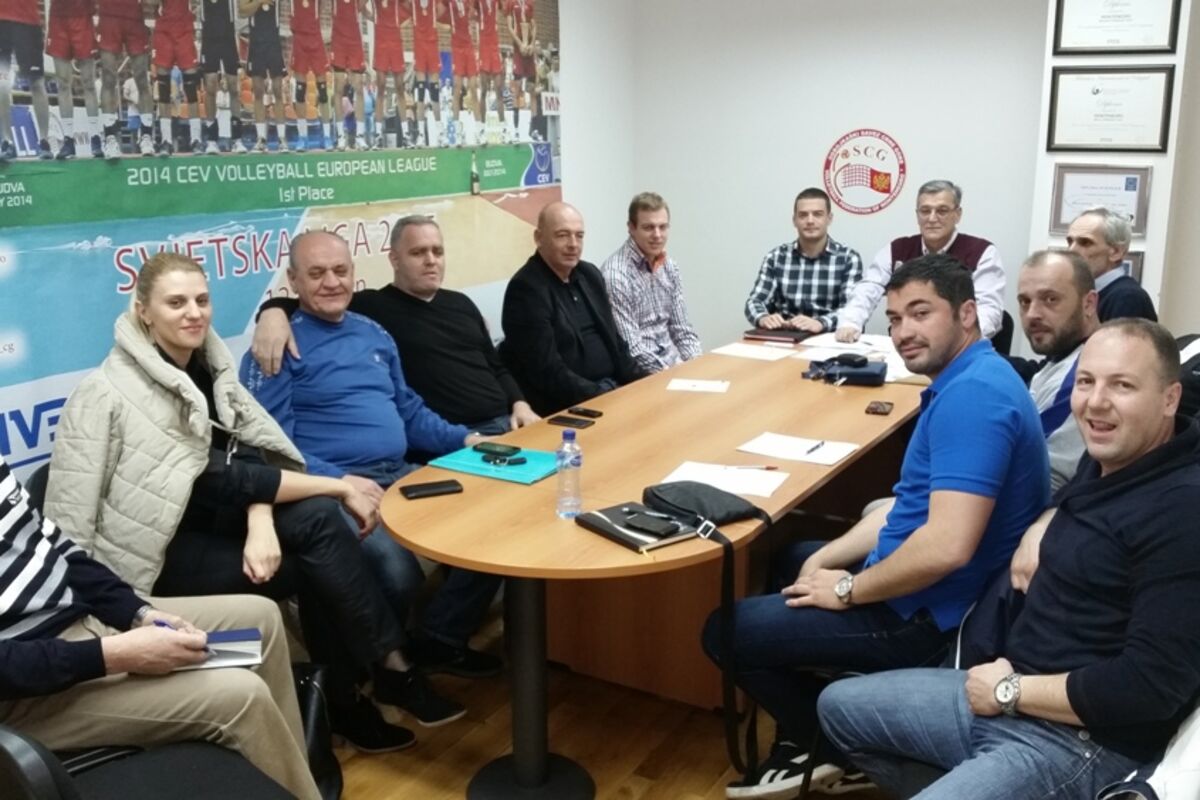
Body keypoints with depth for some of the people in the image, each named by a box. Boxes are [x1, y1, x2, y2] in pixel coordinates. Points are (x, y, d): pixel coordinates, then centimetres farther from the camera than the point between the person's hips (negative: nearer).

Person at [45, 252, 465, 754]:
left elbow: (246, 453, -6)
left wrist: (261, 520, -28)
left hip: (204, 519, 6)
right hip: (154, 550, -6)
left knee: (316, 517, -23)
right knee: (318, 561, -21)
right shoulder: (115, 393, -19)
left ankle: (343, 696, -15)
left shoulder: (205, 364, 3)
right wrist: (339, 486, -23)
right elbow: (214, 476, -23)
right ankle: (392, 671, -6)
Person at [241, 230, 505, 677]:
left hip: (403, 476, 7)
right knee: (398, 572, -31)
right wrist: (340, 480, -23)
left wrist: (461, 439, 8)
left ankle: (441, 639, 8)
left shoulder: (374, 334, 19)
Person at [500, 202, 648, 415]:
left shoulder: (590, 274, 11)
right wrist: (604, 399, -22)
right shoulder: (526, 289, -13)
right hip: (565, 404, -8)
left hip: (612, 385, 8)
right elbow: (548, 371, -18)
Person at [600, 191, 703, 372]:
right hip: (639, 373, -7)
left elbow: (682, 330, 12)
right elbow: (631, 349, -18)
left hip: (674, 362, 7)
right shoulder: (615, 274, -16)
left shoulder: (669, 266, 7)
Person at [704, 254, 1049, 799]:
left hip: (927, 616, -11)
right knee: (792, 560, 30)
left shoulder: (971, 394, -25)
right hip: (923, 592, 11)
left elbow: (946, 546, -34)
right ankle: (805, 738, 26)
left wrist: (847, 590, -18)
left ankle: (830, 746, 16)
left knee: (725, 630, -3)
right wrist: (825, 561, 4)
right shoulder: (965, 382, 9)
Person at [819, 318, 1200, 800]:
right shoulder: (1107, 462, 7)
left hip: (1079, 743, -9)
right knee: (839, 706, 18)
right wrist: (1040, 532, 11)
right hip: (1012, 690, 9)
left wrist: (1011, 690, -15)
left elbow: (1151, 686, -26)